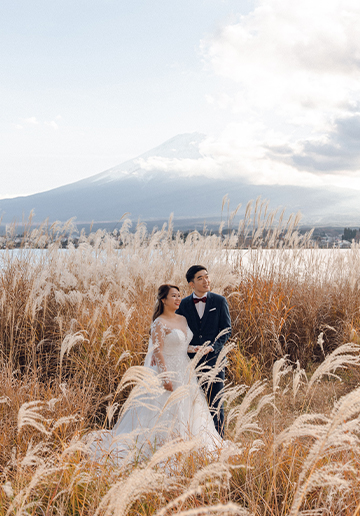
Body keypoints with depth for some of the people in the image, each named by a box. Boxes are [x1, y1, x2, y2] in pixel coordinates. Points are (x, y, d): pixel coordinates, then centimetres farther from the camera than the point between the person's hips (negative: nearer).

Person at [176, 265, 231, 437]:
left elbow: (226, 330, 0)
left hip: (214, 360, -1)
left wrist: (212, 347, -13)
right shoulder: (184, 304, 4)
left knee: (216, 404, 3)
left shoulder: (219, 301, 2)